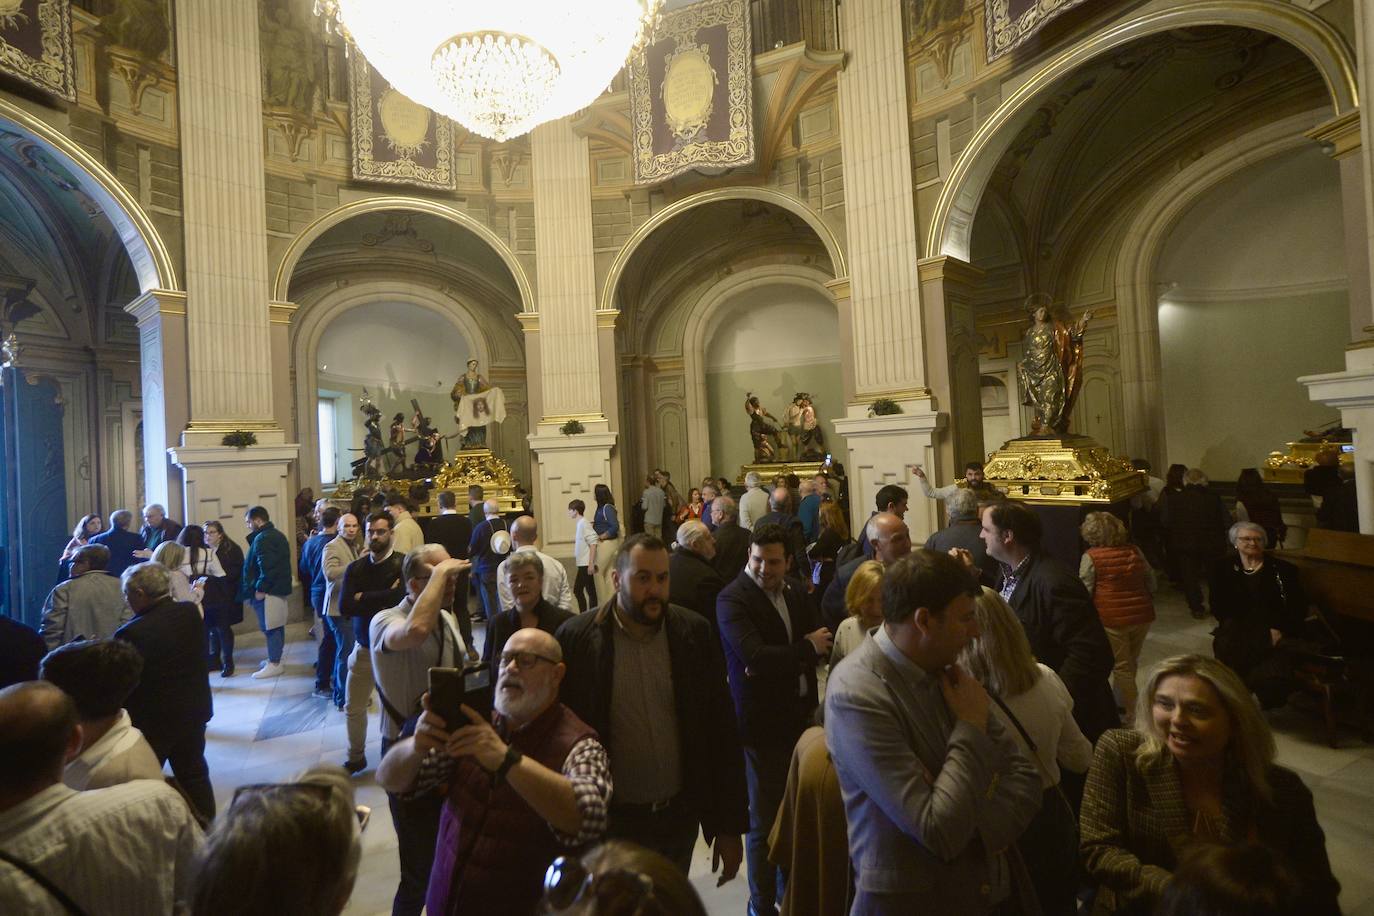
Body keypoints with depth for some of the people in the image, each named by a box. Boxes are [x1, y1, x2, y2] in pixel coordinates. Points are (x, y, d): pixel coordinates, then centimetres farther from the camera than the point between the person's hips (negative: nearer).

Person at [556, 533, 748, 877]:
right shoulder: (576, 638, -12)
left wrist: (730, 825, 0)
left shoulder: (695, 633, -7)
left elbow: (722, 732, -2)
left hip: (679, 819, 2)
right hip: (609, 822, -2)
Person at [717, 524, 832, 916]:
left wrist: (778, 663, -14)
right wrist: (807, 649, -14)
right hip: (762, 725, -6)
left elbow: (823, 645, 4)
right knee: (765, 821, 8)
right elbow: (755, 656, -27)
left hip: (800, 718, 6)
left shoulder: (795, 593, 6)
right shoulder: (732, 599, -16)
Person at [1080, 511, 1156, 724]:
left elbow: (1084, 591, -8)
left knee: (1121, 667, 6)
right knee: (1130, 663, 18)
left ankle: (1131, 716, 12)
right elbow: (1151, 581, 13)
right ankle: (1120, 702, 33)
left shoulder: (1091, 557, -9)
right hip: (1142, 615, 5)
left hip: (1112, 618, -5)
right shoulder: (1134, 551, 5)